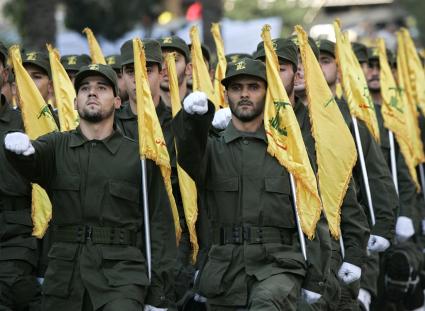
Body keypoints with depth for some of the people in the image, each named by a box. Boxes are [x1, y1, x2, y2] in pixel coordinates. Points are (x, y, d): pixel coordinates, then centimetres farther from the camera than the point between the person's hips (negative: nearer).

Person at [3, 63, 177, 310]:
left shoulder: (139, 157, 6)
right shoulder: (57, 146, 11)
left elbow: (160, 225, 5)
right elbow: (31, 161, -12)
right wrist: (20, 148, -37)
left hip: (121, 276, -2)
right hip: (64, 276, 2)